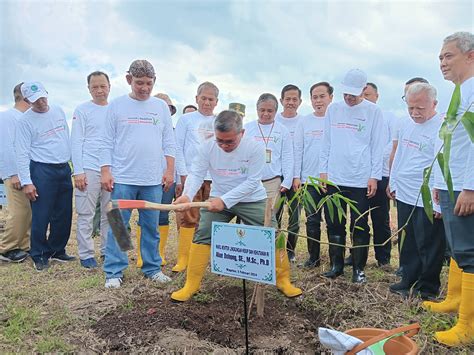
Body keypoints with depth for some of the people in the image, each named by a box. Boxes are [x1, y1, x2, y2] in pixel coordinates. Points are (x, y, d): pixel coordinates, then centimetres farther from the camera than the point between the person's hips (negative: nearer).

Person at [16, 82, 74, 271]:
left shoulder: (58, 111, 9)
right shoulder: (25, 121, -8)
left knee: (64, 215, 11)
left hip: (64, 169, 6)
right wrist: (26, 182, -15)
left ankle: (57, 250, 26)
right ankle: (39, 255, 15)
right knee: (41, 217, -2)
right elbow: (22, 153, -10)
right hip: (42, 172, -6)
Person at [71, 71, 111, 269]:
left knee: (110, 213, 9)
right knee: (86, 215, 0)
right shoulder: (82, 110, 2)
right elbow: (76, 142, -2)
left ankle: (107, 249, 21)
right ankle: (86, 254, 10)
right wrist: (78, 171, -10)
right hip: (89, 170, -3)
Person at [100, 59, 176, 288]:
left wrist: (169, 170, 2)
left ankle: (152, 268, 22)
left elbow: (168, 142, 9)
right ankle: (114, 272, 12)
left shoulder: (161, 107, 9)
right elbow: (107, 143, 3)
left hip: (153, 180, 2)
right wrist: (105, 171, -4)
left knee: (151, 227, 10)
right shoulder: (116, 106, 4)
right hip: (122, 178, -2)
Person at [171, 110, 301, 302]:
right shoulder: (207, 147, -12)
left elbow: (251, 182, -23)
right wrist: (187, 195, -34)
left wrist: (224, 200, -31)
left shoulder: (255, 148, -21)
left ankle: (283, 280, 21)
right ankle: (191, 284, 9)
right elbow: (196, 173, -13)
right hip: (218, 200, 2)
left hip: (252, 200, -2)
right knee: (201, 236, -6)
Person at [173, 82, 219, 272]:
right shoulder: (186, 119, 7)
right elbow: (178, 148, 3)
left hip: (215, 178, 2)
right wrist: (183, 175, -4)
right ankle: (183, 259, 4)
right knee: (188, 218, -3)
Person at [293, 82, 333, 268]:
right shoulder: (304, 122, 7)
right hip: (309, 179, 2)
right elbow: (298, 150, 6)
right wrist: (296, 176, 1)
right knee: (312, 220, 7)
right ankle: (313, 256, 20)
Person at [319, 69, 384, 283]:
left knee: (359, 227, 4)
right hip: (334, 178, 3)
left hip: (361, 180, -3)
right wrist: (323, 171, 6)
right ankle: (336, 265, 21)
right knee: (334, 225, 8)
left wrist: (374, 177, -6)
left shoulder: (373, 111, 0)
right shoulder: (333, 110, 9)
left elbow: (377, 147, -1)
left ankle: (359, 269, 17)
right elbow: (326, 143, 11)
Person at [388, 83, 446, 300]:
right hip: (405, 196, 8)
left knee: (429, 248, 5)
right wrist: (393, 183, 21)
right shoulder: (407, 126, 10)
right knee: (408, 244, 17)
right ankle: (409, 283, 30)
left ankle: (427, 290, 20)